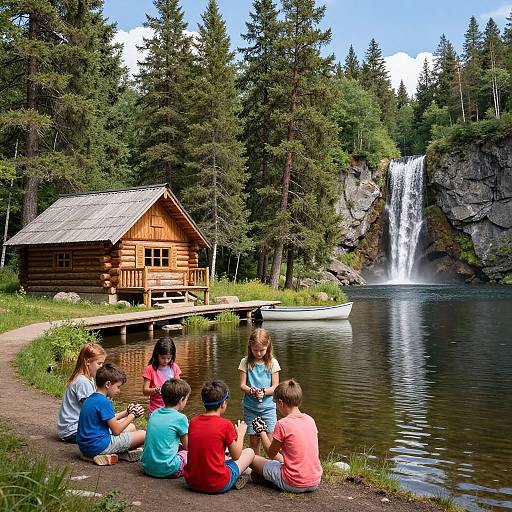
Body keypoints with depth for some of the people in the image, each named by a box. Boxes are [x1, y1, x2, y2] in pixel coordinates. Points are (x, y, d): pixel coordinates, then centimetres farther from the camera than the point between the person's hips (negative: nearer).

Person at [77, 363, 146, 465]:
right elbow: (116, 431, -14)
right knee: (143, 435, -10)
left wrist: (127, 412, 14)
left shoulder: (91, 399, 12)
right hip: (97, 446, -10)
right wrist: (132, 415, -1)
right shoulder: (104, 402, -19)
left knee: (130, 427, 24)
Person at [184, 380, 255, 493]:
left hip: (192, 482, 5)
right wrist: (240, 434, 17)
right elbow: (236, 456, 1)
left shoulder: (193, 421, 1)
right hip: (217, 486, -5)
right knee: (249, 452, 13)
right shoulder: (225, 424, -13)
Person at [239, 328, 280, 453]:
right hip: (250, 408, 1)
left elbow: (275, 387, -1)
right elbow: (242, 385, 0)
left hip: (267, 407, -1)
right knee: (253, 441, 6)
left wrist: (263, 392, -20)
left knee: (270, 441, -6)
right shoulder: (245, 362, -1)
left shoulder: (272, 363, -2)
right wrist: (252, 391, -20)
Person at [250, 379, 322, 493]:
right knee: (279, 457, 33)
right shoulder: (310, 420, 2)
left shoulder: (282, 424, -16)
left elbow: (271, 453, -1)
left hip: (293, 485, -6)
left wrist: (261, 431, 10)